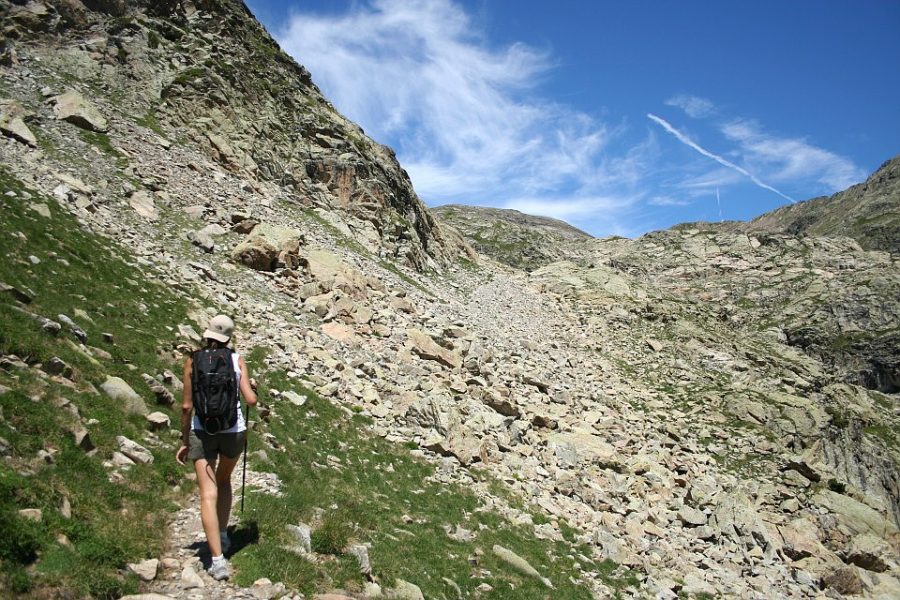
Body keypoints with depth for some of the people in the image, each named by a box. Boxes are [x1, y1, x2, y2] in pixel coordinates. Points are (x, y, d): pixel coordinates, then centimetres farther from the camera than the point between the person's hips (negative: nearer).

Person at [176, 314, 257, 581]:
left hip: (202, 431, -1)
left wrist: (185, 442, 6)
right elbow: (251, 400, -7)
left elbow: (187, 407, -4)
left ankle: (218, 560, -7)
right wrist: (251, 388, 16)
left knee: (208, 495, -1)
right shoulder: (237, 360, -2)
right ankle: (222, 536, 34)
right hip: (234, 431, 2)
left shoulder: (193, 361, -3)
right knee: (223, 480, 28)